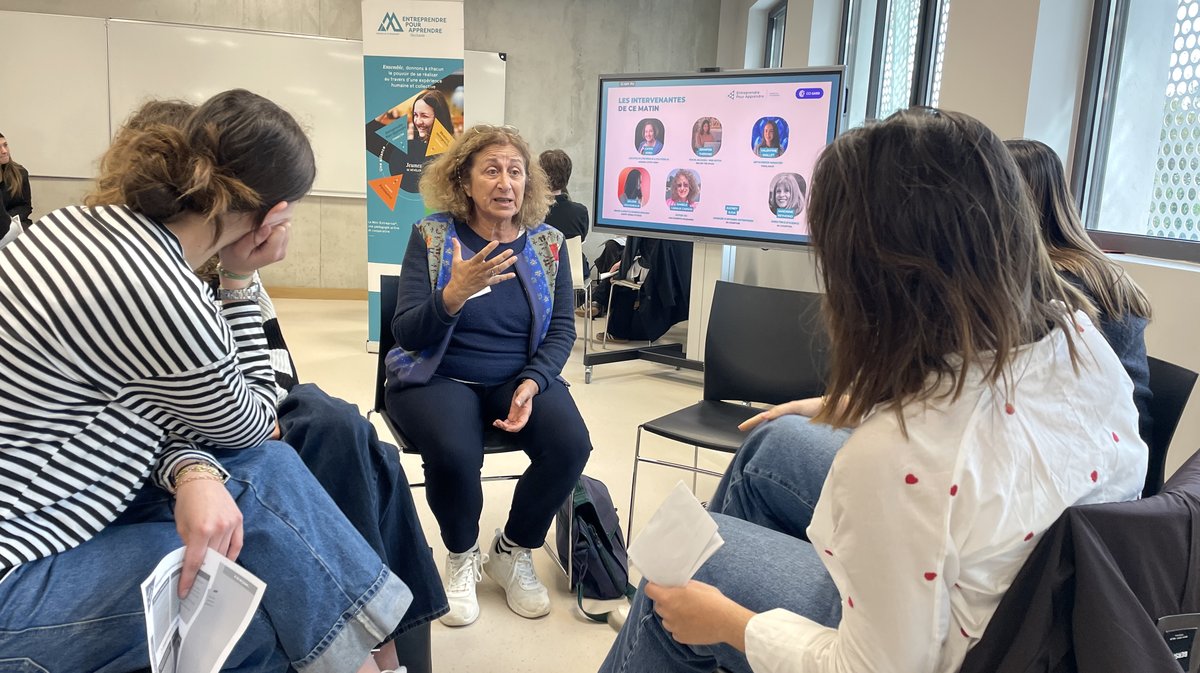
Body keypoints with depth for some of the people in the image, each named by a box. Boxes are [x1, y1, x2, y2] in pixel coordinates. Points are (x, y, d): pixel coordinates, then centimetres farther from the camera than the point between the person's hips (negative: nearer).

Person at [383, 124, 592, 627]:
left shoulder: (547, 242, 3)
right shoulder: (432, 235, -5)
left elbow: (562, 329, 2)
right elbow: (406, 332, -10)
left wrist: (531, 384, -17)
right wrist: (454, 295, -30)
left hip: (520, 377, 3)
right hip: (439, 378, -2)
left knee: (570, 447, -24)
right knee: (454, 453, -33)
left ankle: (512, 552, 6)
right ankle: (461, 557, 2)